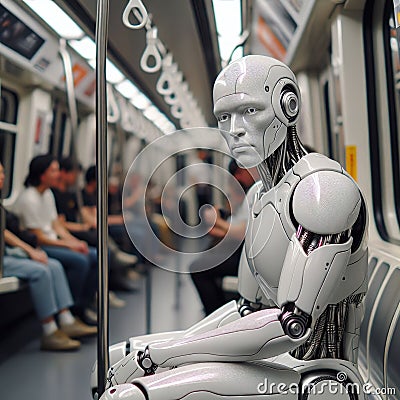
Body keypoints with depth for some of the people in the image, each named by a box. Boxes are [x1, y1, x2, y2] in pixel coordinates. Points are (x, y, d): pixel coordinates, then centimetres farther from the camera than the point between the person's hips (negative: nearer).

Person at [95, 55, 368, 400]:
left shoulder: (325, 186, -20)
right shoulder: (261, 194, 8)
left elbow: (295, 324, -26)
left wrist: (157, 353, -21)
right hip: (277, 358, 9)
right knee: (111, 363, 12)